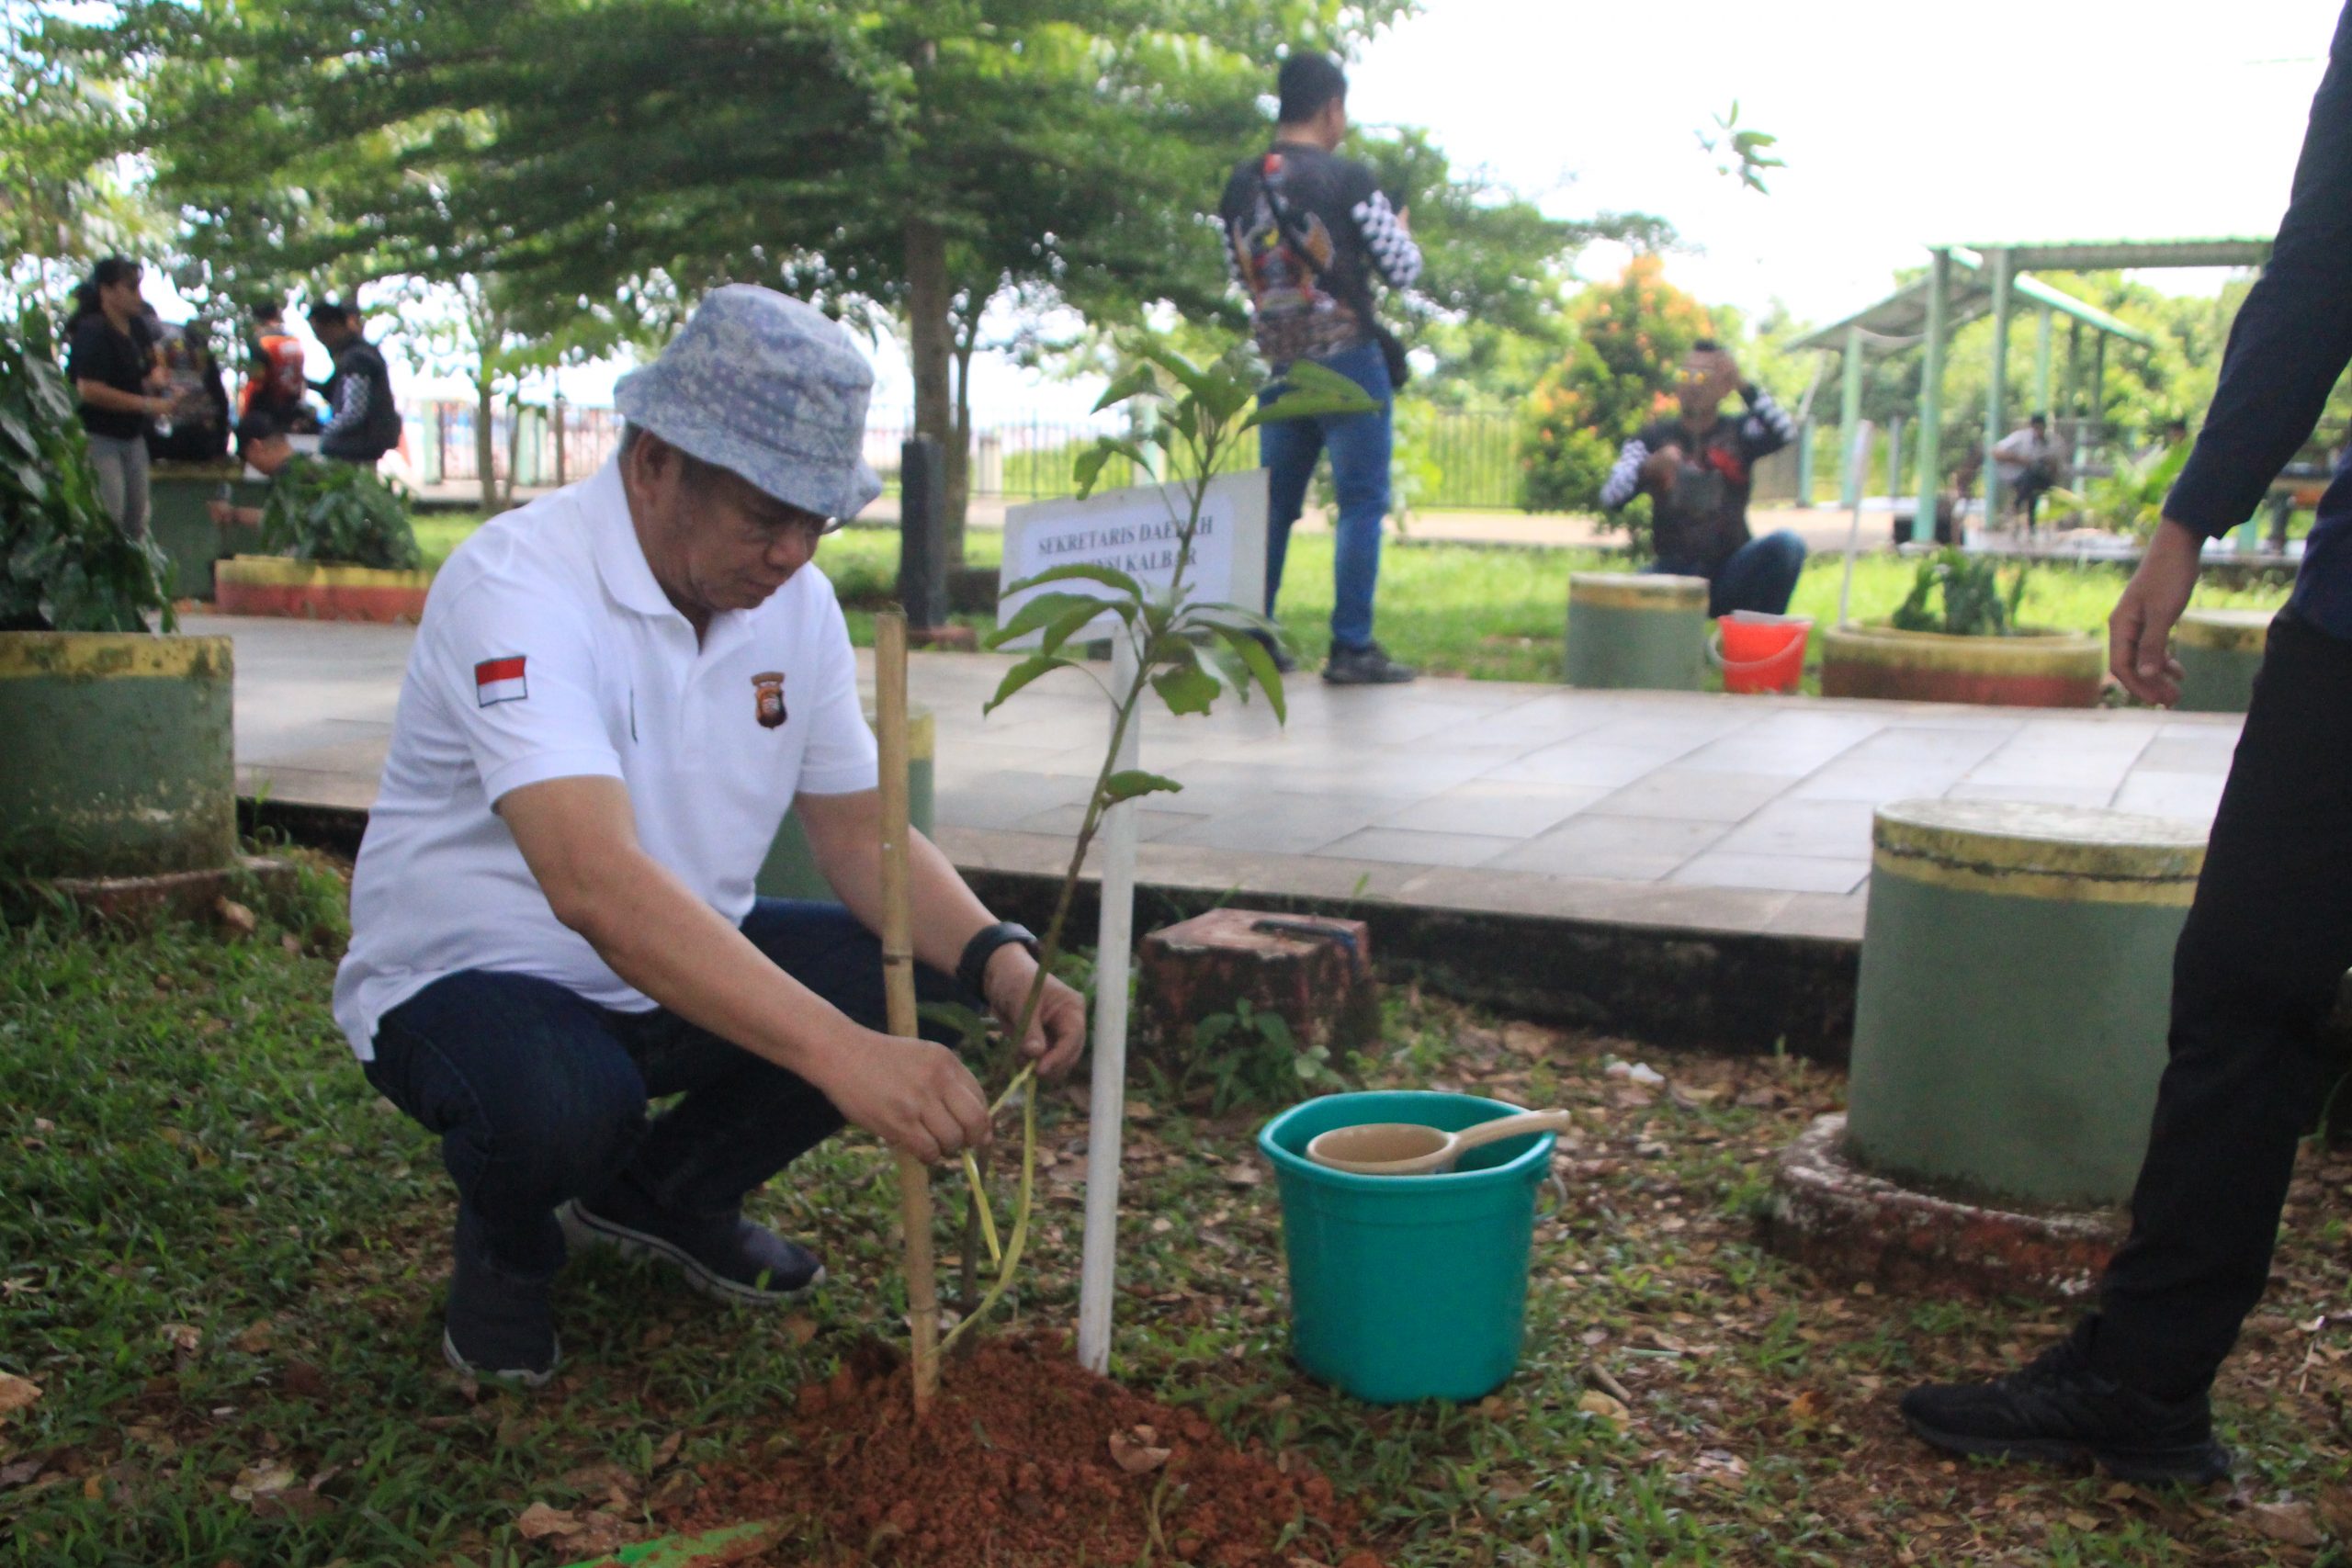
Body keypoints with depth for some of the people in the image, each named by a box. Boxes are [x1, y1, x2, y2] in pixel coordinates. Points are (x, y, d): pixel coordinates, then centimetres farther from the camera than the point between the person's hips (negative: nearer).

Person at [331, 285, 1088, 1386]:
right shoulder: (519, 585, -28)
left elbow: (864, 836, -2)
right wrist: (837, 1052, -53)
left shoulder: (794, 599, -5)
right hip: (464, 977, -6)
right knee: (565, 1101, -38)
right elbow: (597, 884, -42)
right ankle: (508, 1246, 1)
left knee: (915, 984, -14)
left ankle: (667, 1193, 11)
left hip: (679, 966, 7)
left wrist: (997, 960, -23)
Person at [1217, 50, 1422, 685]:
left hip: (1280, 365, 5)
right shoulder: (1347, 179, -10)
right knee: (1362, 501, -1)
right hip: (1348, 361, -5)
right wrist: (1398, 227, 15)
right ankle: (1351, 648, -4)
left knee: (1273, 502, 13)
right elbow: (1402, 270, -5)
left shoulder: (1240, 184, 6)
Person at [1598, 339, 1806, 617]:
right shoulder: (1654, 438, 5)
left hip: (1730, 575, 0)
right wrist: (1650, 467, -26)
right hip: (1675, 573, 0)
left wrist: (1744, 386, -20)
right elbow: (1610, 497, -8)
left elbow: (1786, 433, -15)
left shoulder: (1739, 432, 6)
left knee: (1787, 544, -28)